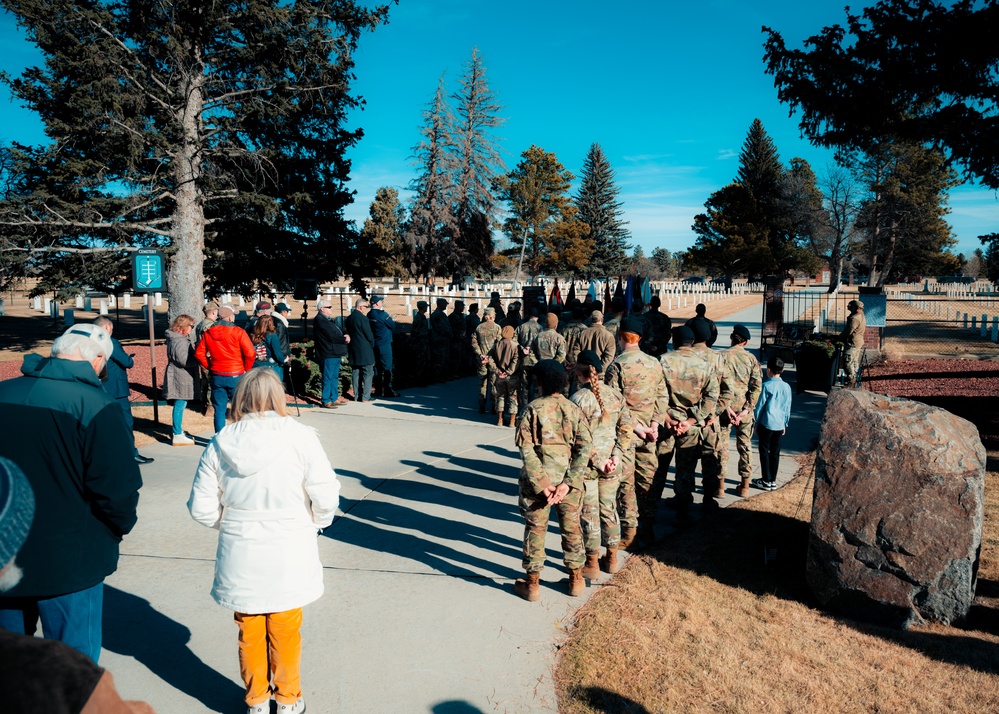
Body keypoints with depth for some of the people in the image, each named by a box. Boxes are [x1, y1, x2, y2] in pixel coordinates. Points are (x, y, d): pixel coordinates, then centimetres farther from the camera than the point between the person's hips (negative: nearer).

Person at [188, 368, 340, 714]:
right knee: (285, 632, 18)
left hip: (240, 558, 2)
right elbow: (326, 497, -13)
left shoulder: (220, 444, -8)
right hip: (288, 557, -1)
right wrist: (313, 525, 7)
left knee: (250, 632, 20)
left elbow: (202, 508, -3)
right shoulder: (300, 437, -15)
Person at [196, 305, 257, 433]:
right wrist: (246, 369, -2)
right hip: (235, 376, -4)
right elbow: (250, 353, -16)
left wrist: (210, 367, 11)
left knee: (219, 409, 10)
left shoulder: (208, 333, 3)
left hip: (216, 377, 4)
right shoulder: (238, 332, -11)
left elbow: (199, 353, 5)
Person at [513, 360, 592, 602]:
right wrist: (568, 483, -12)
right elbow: (585, 447, -9)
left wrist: (541, 483, -14)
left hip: (538, 480, -2)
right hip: (569, 481, 2)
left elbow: (526, 449, -16)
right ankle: (576, 579, 31)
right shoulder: (573, 409, -3)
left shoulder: (533, 409, -10)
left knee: (535, 530, 12)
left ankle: (532, 584, 22)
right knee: (571, 529, 18)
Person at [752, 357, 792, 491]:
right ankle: (773, 481, 16)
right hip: (780, 425, 5)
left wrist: (756, 423, 3)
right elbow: (788, 407, 10)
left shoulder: (767, 385, -12)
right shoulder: (787, 387, 3)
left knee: (764, 452, 5)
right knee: (775, 452, 11)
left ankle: (766, 481, 7)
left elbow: (760, 405, -8)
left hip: (766, 423, -5)